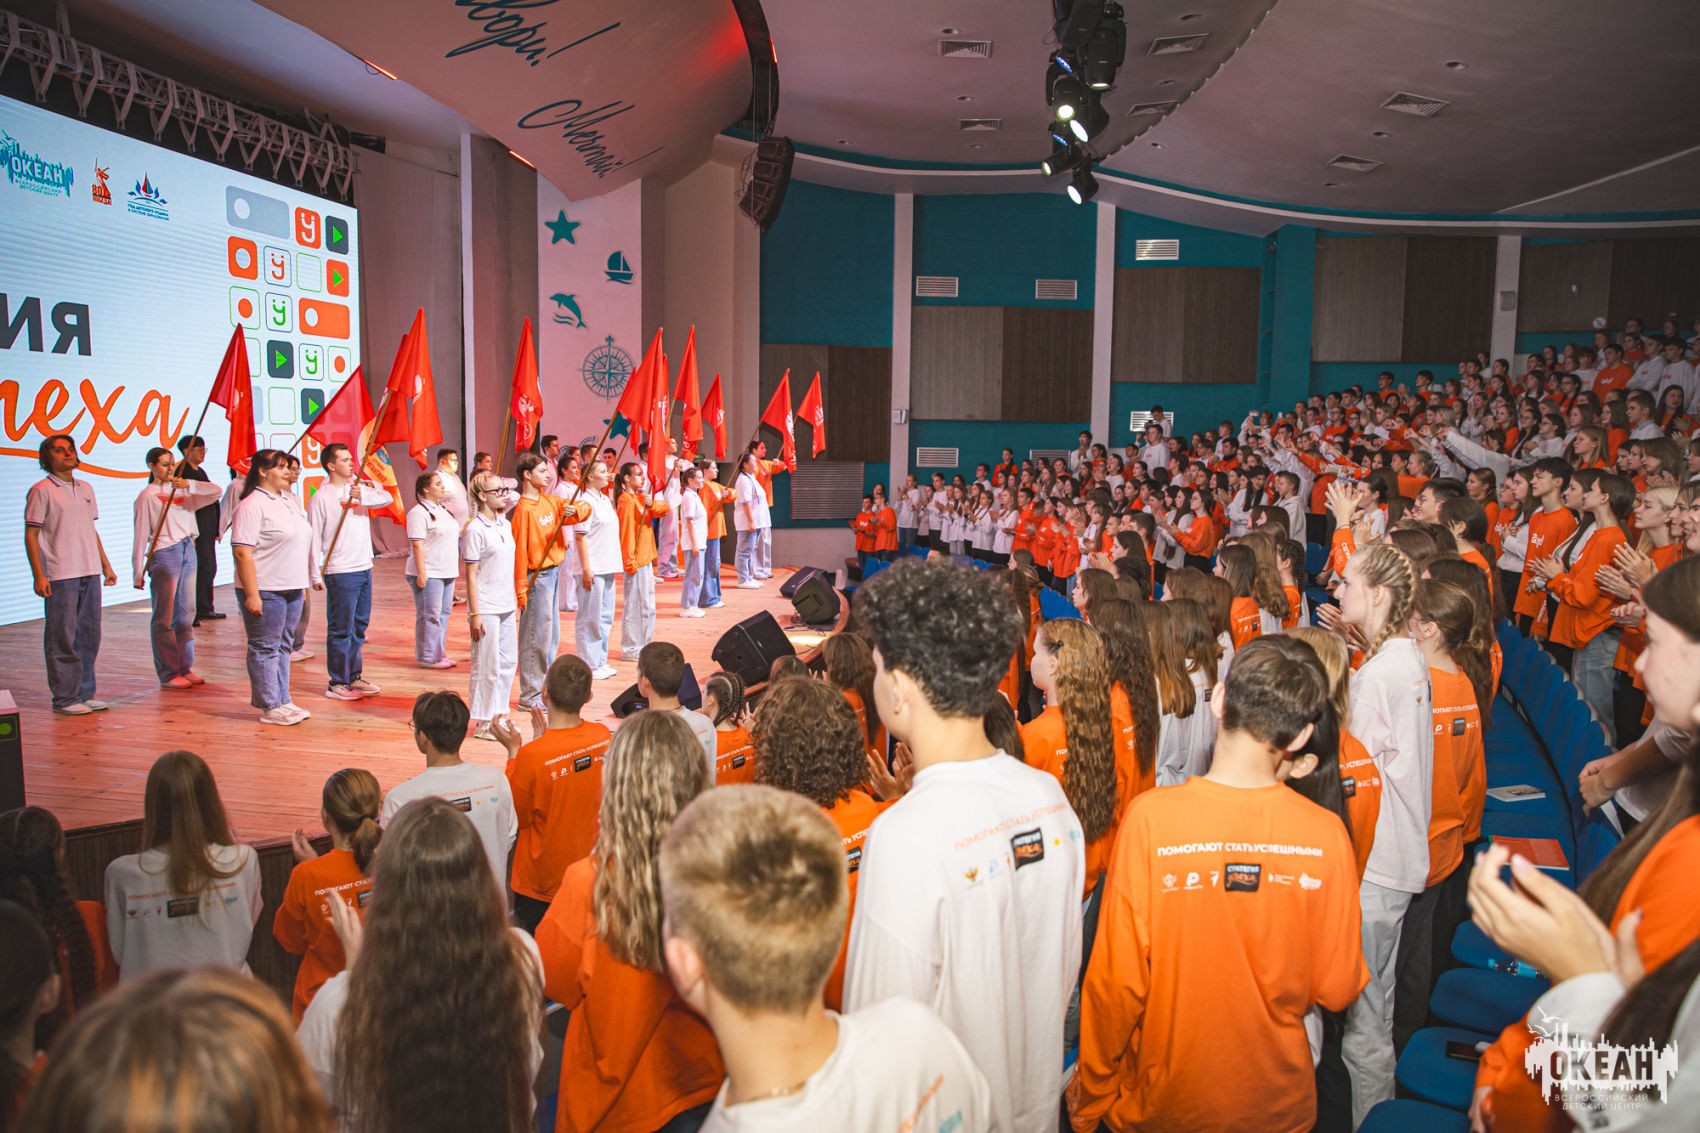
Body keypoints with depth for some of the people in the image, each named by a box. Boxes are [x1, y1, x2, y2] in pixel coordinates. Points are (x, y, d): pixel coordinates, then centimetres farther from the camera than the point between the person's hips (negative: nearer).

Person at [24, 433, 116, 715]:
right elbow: (31, 535, -6)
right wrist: (39, 575, -13)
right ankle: (64, 699, 4)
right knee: (63, 639, -2)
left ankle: (85, 693, 18)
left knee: (89, 635, 9)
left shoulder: (85, 488, 16)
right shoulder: (41, 490, -4)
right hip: (60, 575, -6)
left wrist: (106, 565, 18)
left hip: (90, 573, 6)